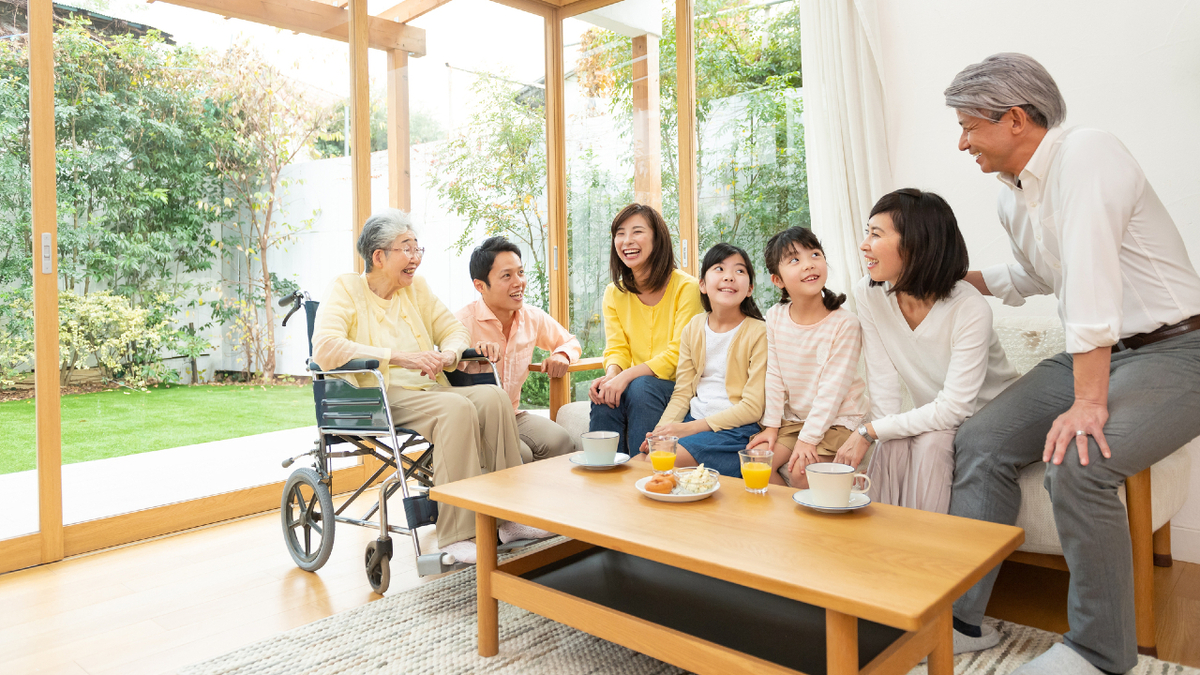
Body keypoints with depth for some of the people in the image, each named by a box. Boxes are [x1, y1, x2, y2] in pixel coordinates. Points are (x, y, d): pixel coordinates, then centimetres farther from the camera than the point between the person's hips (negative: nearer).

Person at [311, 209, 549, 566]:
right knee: (457, 408, -33)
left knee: (493, 396, -23)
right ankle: (456, 535, -30)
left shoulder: (417, 287, 18)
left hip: (429, 389, 6)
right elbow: (324, 349, -15)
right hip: (381, 399, -5)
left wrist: (447, 355, -9)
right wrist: (399, 357, -23)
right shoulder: (346, 289, 1)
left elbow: (454, 330, 17)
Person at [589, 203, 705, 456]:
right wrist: (612, 374, -23)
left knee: (641, 388, -33)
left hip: (678, 387, -4)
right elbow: (617, 349, 1)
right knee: (604, 394, -27)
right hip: (637, 385, 4)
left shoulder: (686, 287, -11)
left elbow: (679, 354, -16)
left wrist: (628, 375, -27)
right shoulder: (614, 293, 7)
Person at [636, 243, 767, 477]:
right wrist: (661, 430, -11)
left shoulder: (758, 333, -8)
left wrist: (689, 428, -16)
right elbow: (682, 392, 9)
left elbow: (753, 407, -12)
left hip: (734, 428, -5)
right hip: (694, 419, 5)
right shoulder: (693, 328, 10)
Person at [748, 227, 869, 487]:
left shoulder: (845, 324, -18)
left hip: (836, 420, -5)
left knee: (800, 471, -21)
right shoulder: (775, 317, -4)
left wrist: (808, 438, -19)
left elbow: (833, 388, -18)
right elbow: (774, 375, 2)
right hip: (792, 417, 5)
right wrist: (771, 425, 0)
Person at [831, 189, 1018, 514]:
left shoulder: (971, 310, -27)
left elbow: (954, 407, -28)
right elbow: (883, 381, -13)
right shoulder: (868, 294, -12)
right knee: (892, 448, -27)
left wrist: (868, 432, -27)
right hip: (931, 421, 4)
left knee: (931, 444, -31)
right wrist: (887, 437, -25)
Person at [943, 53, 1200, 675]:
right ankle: (960, 617, 3)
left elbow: (1091, 278, -28)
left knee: (1076, 463, -30)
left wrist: (1089, 402, -33)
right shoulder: (1011, 198, 9)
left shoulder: (1085, 152, -18)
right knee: (978, 441, -6)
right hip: (1091, 354, 9)